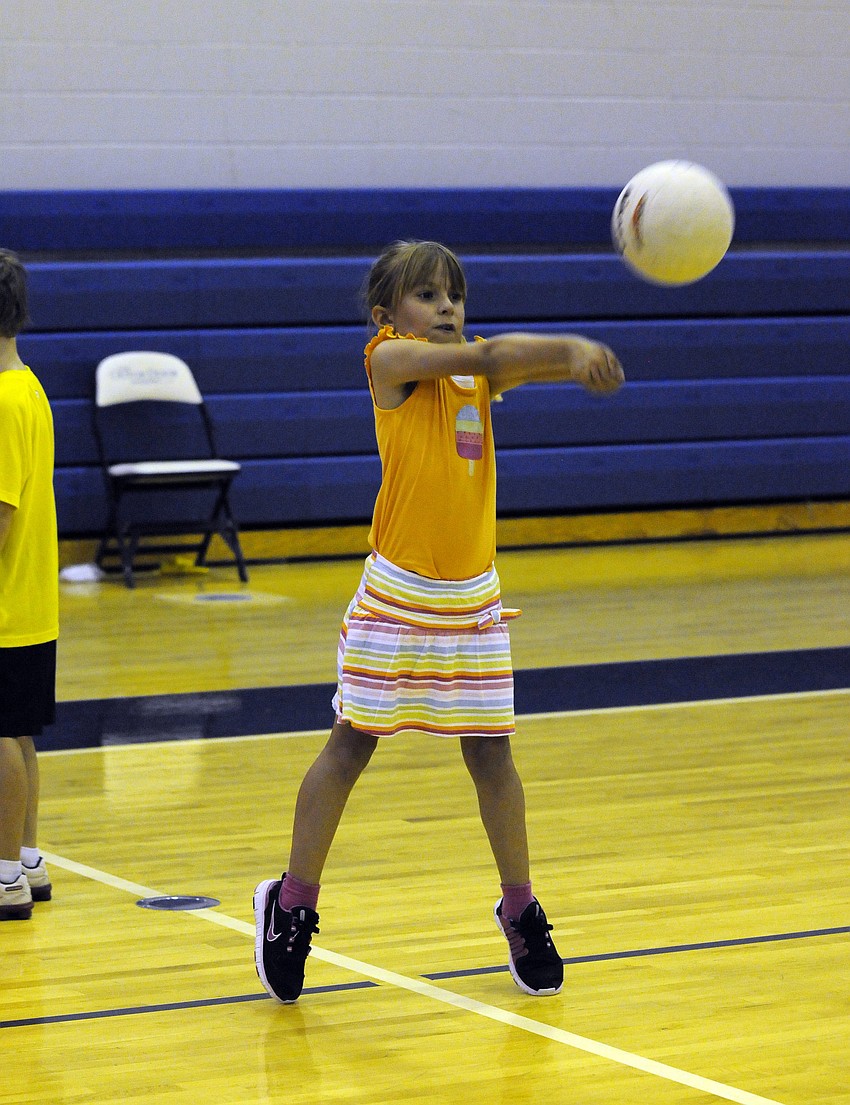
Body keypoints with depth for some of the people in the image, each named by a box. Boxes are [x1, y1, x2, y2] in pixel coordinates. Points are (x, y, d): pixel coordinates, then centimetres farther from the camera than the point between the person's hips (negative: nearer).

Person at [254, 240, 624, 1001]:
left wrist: (577, 351, -31)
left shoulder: (481, 375, 9)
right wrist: (569, 348, -34)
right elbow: (491, 353, -21)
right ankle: (293, 905, 13)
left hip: (472, 596, 5)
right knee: (351, 746, 2)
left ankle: (520, 911, 20)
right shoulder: (390, 359, -7)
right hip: (397, 593, -4)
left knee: (491, 752, 7)